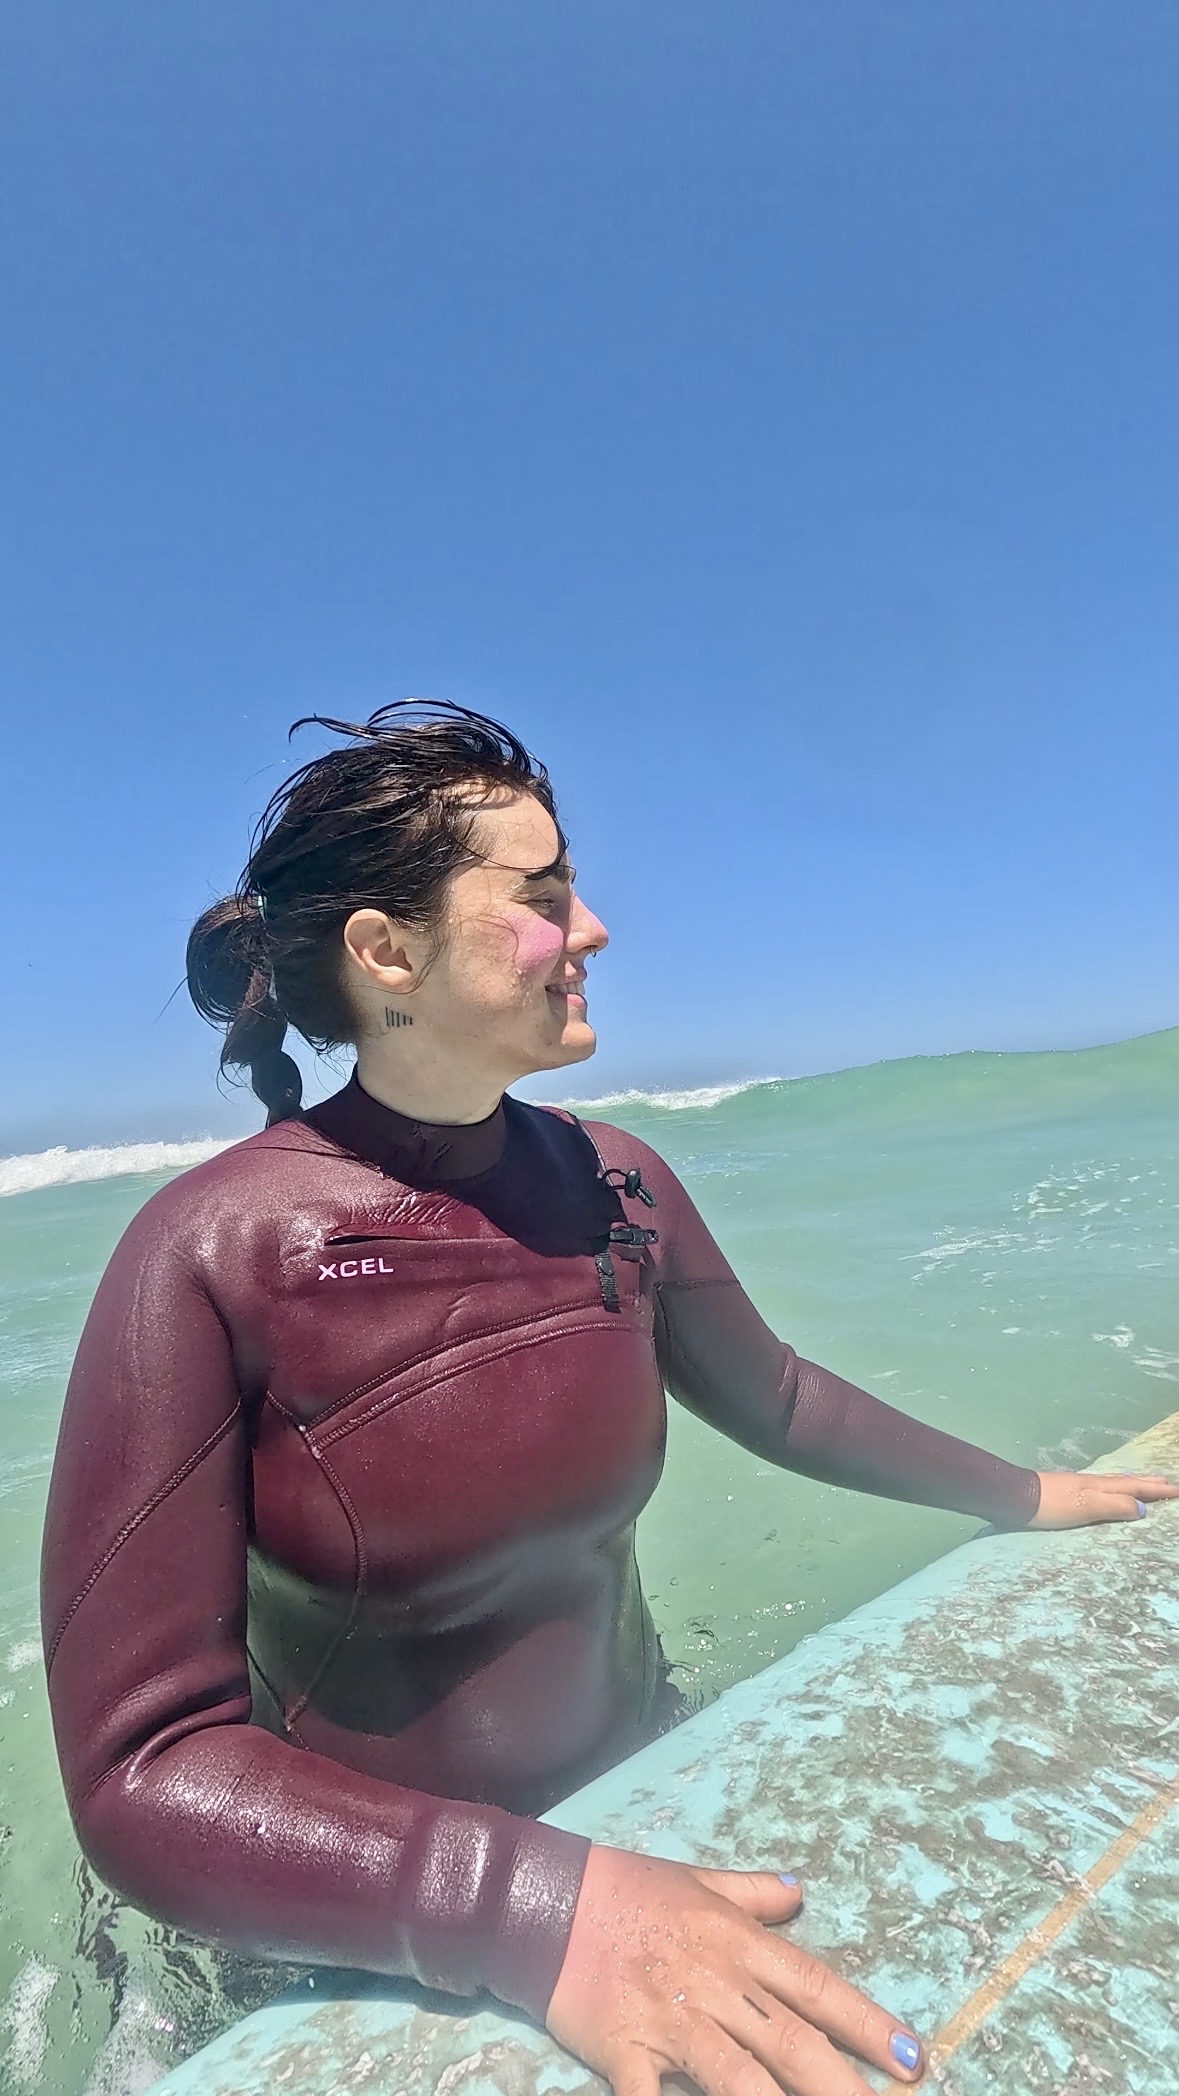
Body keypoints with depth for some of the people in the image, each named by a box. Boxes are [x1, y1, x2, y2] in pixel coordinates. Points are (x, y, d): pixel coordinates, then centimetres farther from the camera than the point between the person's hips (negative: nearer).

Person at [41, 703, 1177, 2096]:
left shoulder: (613, 1187, -10)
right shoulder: (210, 1258, -23)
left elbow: (773, 1401, 5)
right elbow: (144, 1769, -22)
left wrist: (1018, 1495, 13)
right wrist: (531, 1908, -33)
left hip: (641, 1783, 4)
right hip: (377, 1936, -3)